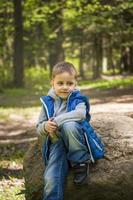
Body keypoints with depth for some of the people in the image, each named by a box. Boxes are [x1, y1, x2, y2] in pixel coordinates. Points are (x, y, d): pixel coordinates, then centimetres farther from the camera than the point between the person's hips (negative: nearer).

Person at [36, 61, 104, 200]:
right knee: (51, 180, -23)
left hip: (75, 141, -2)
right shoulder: (48, 102, 10)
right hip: (56, 143, 2)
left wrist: (57, 121, -25)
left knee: (69, 125, -36)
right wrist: (46, 127, -13)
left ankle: (81, 162, -19)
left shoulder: (78, 99, 2)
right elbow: (39, 128, 12)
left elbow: (80, 113, -22)